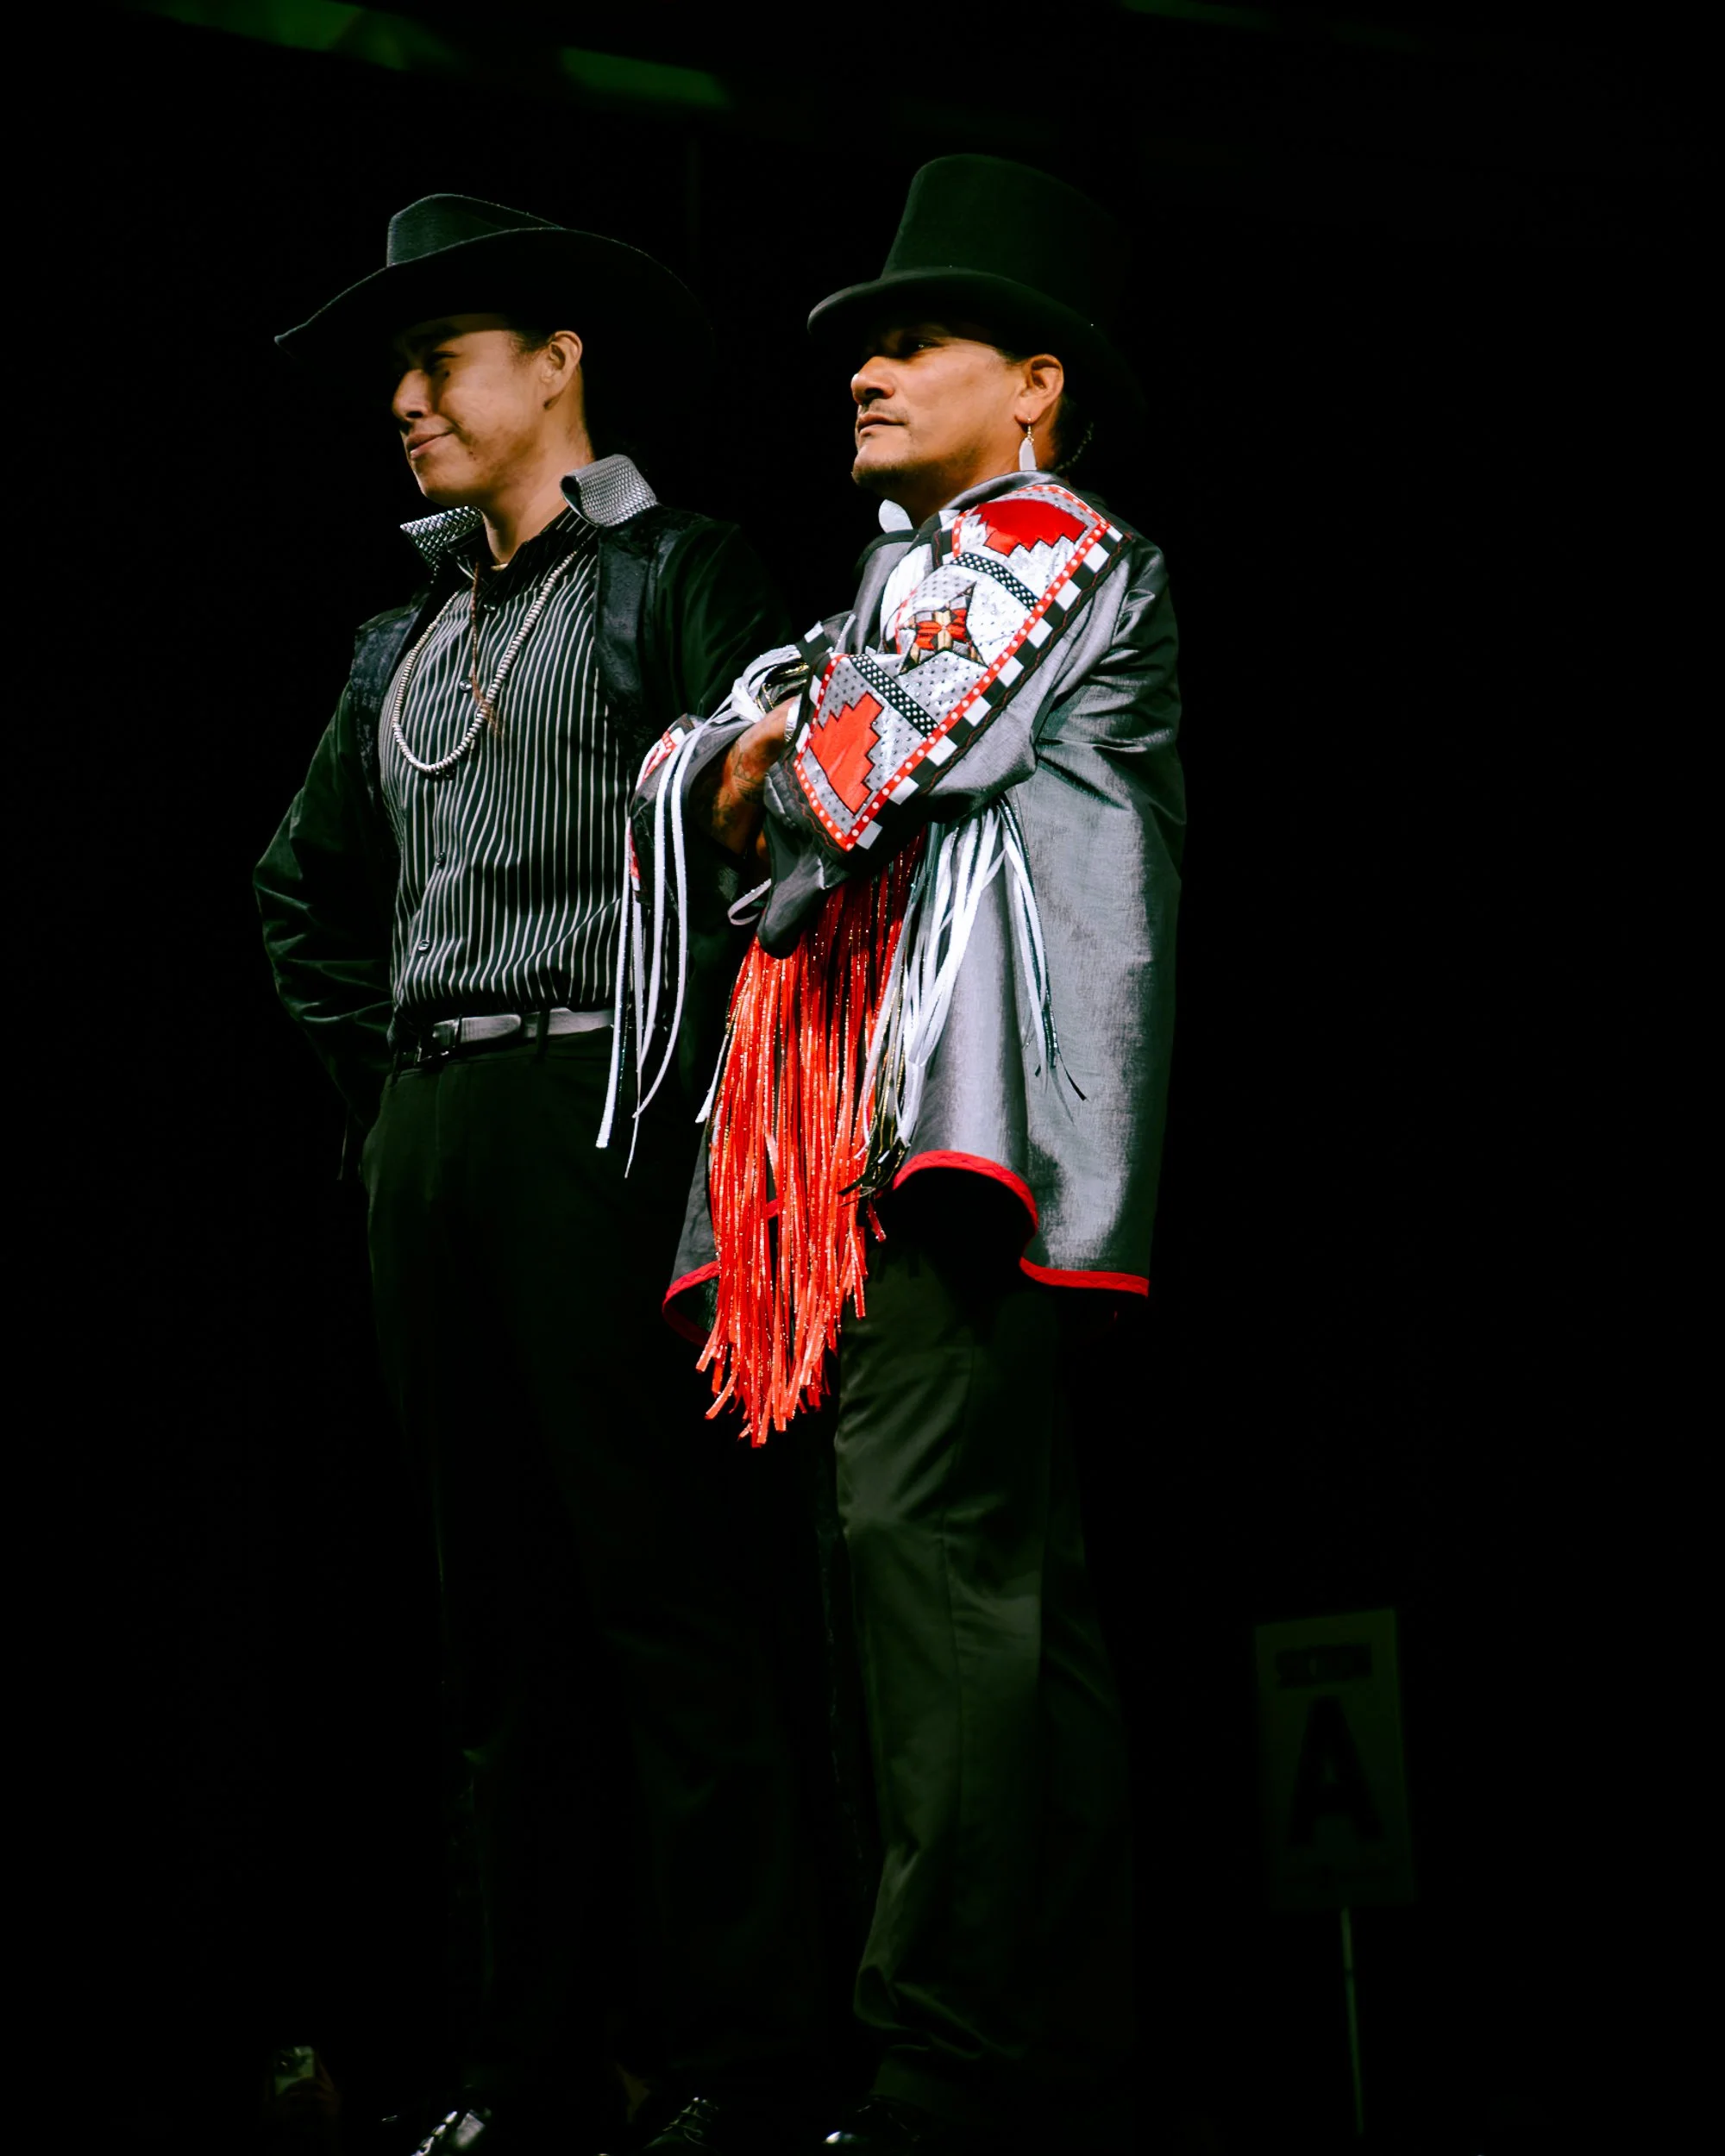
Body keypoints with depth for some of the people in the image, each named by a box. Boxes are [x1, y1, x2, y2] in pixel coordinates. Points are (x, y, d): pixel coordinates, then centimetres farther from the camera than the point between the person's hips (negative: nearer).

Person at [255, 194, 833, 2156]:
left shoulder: (677, 577, 1)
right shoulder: (407, 637, 21)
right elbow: (306, 888, 31)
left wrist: (685, 1070, -11)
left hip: (605, 1124, -7)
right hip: (426, 1145, 7)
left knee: (665, 1604, -10)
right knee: (498, 1622, 6)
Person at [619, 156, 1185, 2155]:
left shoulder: (1064, 549, 2)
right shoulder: (903, 575, 29)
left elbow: (856, 773, -10)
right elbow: (687, 776, 21)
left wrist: (785, 777, 10)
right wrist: (756, 763, 1)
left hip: (971, 1090, -10)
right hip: (875, 1114, 10)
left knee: (931, 1534, -18)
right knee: (1005, 1576, 6)